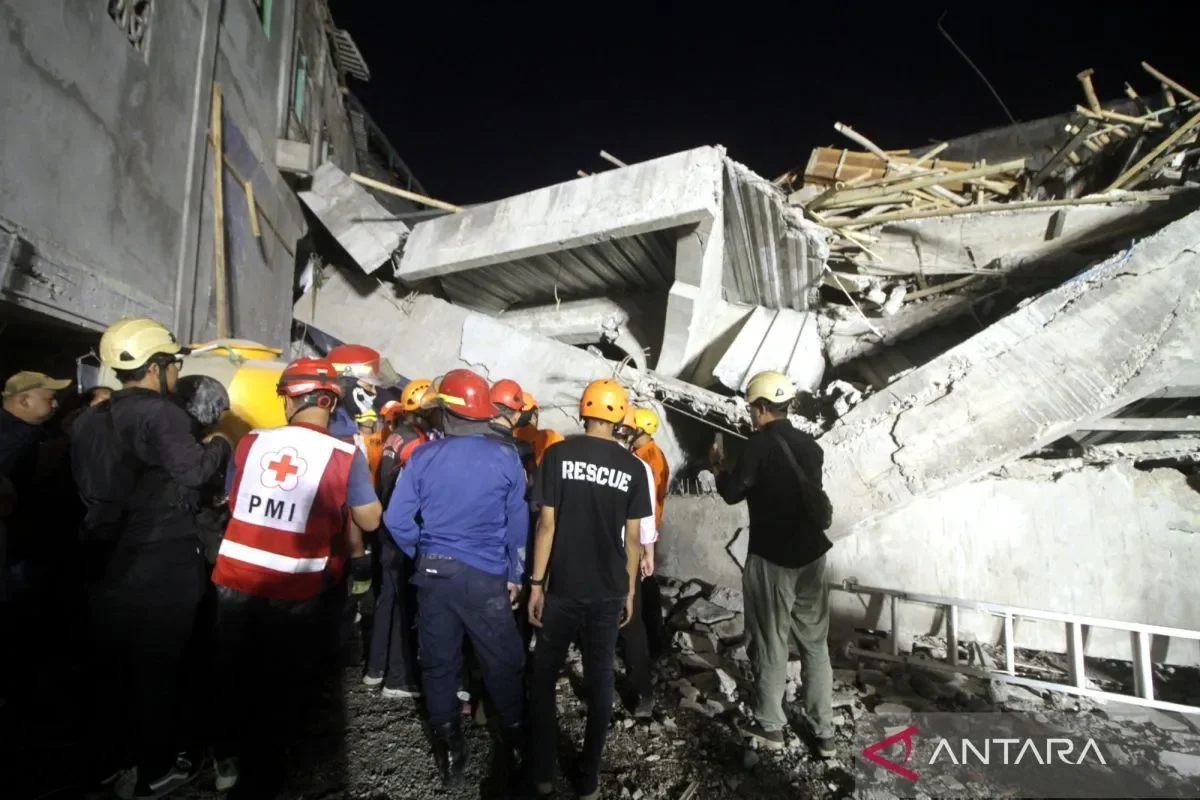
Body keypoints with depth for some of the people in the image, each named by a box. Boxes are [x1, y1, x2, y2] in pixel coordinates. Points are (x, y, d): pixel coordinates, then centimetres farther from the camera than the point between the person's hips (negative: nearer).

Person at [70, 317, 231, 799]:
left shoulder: (87, 421, 10)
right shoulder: (159, 413, -17)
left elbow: (88, 489, 18)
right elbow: (194, 469, -26)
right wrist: (218, 443, -9)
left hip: (106, 559, 8)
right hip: (162, 562, -8)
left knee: (111, 662, 18)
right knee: (158, 664, 5)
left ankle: (110, 760, 32)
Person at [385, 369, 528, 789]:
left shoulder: (423, 456, -5)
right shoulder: (506, 457, -7)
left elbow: (396, 519, -4)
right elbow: (518, 524, -3)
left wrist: (422, 556, 13)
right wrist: (515, 575, 8)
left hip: (435, 573, 2)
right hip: (487, 576, -2)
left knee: (439, 663, 15)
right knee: (504, 663, 12)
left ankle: (450, 753, 27)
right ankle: (515, 745, 23)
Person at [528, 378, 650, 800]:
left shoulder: (557, 454, -8)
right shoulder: (632, 466, -1)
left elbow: (547, 524, -9)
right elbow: (632, 538, 1)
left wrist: (536, 582, -2)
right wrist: (630, 590, 11)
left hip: (562, 586, -2)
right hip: (609, 591, 2)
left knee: (544, 678, 15)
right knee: (599, 680, 13)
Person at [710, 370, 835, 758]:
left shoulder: (760, 443, -12)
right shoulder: (810, 445, 7)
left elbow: (733, 492, -12)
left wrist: (719, 468, 7)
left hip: (771, 558, -6)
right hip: (812, 554, 6)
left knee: (770, 643, 7)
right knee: (816, 643, 13)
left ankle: (770, 725, 19)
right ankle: (824, 732, 19)